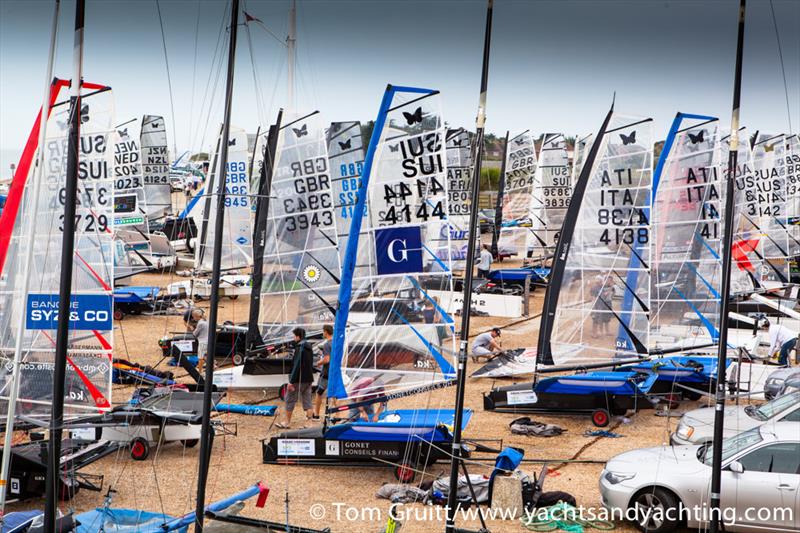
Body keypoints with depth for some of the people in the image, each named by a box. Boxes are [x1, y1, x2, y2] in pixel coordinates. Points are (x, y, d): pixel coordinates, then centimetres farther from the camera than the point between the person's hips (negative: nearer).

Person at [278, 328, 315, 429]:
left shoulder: (300, 347, -16)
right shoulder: (309, 347, 12)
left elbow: (297, 365, -21)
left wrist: (291, 381, -21)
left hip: (298, 379, -8)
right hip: (308, 379, 8)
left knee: (290, 400, 5)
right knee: (307, 402, 8)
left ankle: (287, 422, 12)